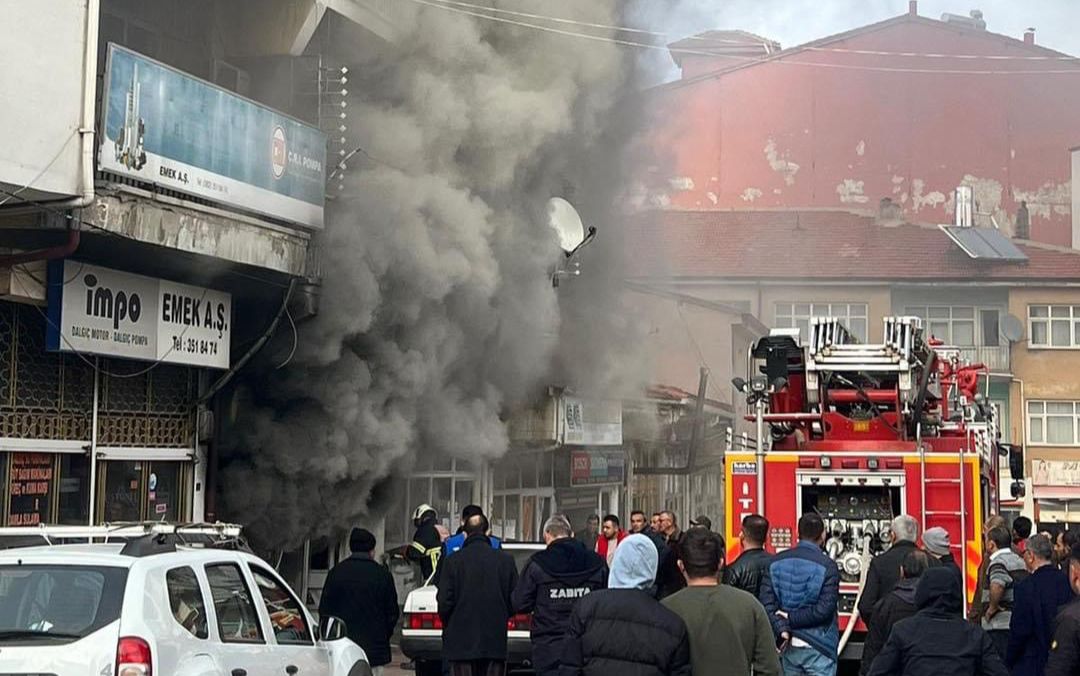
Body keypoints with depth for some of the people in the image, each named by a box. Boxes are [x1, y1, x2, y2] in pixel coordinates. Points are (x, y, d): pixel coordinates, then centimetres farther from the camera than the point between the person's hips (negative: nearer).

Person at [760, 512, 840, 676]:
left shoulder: (776, 562, 4)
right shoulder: (827, 566, -10)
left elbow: (767, 603, -4)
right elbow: (823, 610, -16)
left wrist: (782, 628, -9)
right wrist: (792, 619, -8)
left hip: (787, 647, 5)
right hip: (818, 648, -5)